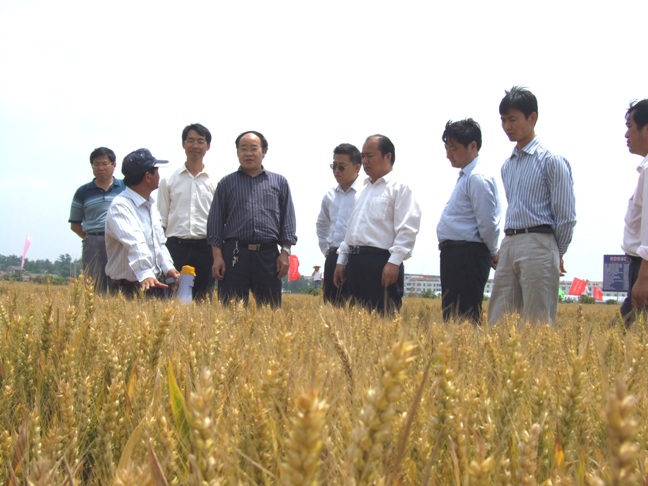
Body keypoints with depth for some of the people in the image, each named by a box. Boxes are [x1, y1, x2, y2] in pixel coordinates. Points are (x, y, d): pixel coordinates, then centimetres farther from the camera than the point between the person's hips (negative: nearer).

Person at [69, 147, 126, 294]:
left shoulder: (125, 188, 8)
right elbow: (75, 224, 16)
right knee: (93, 289, 0)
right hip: (93, 247, 1)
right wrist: (89, 238, 4)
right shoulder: (83, 192, 11)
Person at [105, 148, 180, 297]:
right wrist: (145, 274, -42)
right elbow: (134, 244, -30)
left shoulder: (152, 205, 14)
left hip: (156, 284, 8)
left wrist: (167, 267, -4)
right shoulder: (120, 206, -15)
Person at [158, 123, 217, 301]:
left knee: (204, 299, 2)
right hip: (176, 246, 0)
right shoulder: (169, 180, 8)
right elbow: (161, 220, 9)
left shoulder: (215, 182, 7)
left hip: (205, 247, 0)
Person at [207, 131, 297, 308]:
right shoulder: (226, 183, 11)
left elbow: (288, 219, 10)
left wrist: (285, 252, 0)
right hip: (234, 253, -1)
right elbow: (215, 221, 8)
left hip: (268, 254, 1)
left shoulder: (279, 182, 13)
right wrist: (217, 256, -2)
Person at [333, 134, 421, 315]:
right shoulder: (364, 190, 22)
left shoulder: (399, 188, -4)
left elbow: (407, 229, -13)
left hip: (381, 262, -8)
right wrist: (341, 260, 18)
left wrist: (394, 262, -21)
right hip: (355, 261, 8)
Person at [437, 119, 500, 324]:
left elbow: (488, 224, -17)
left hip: (468, 255, -10)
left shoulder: (478, 178, -13)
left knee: (465, 317, -10)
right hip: (454, 254, 10)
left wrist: (492, 253, -3)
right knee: (451, 317, 11)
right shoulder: (465, 176, 17)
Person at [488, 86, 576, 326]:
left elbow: (566, 216, -5)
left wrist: (557, 253, 1)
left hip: (538, 245, -7)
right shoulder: (507, 166, 17)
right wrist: (506, 245, 14)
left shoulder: (551, 161, -5)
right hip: (509, 246, 7)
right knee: (497, 322, 4)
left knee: (537, 323, -5)